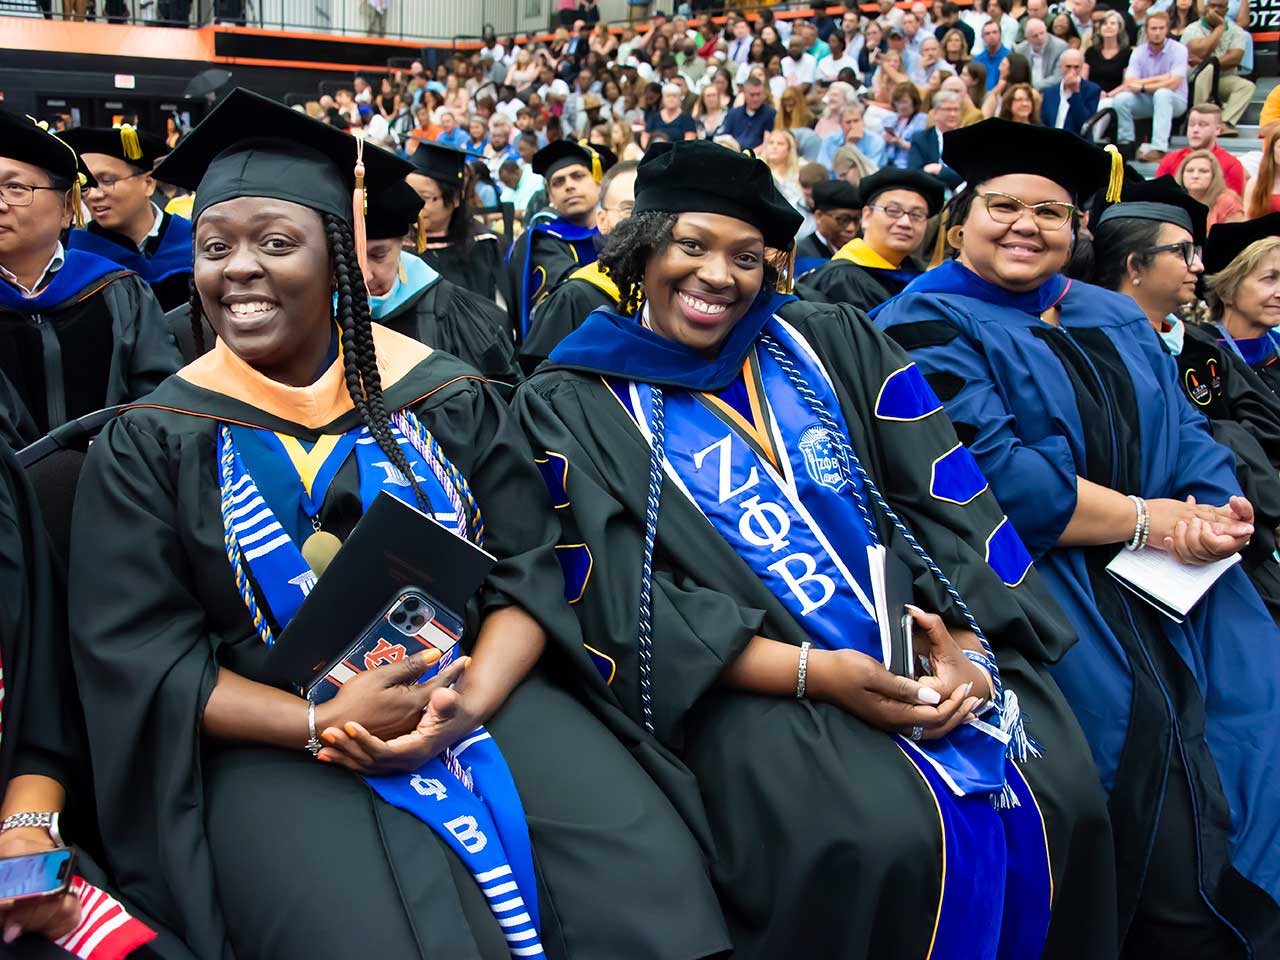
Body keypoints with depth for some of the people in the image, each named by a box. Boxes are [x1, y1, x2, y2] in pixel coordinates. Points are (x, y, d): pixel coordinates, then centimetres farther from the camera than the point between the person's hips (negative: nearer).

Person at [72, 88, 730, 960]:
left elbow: (529, 567, 3)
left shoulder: (446, 397, 5)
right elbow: (139, 658, -2)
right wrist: (320, 722, -16)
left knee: (652, 883, -19)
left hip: (481, 698, 2)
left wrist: (472, 698, -16)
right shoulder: (149, 447, 3)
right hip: (279, 747, -1)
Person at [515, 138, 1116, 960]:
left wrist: (969, 643, -12)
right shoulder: (575, 404, 2)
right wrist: (813, 672, -18)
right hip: (754, 682, -4)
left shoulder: (831, 343, 12)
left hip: (927, 649, 4)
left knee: (1060, 802, -16)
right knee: (883, 841, -27)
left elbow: (947, 499, 5)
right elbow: (624, 601, -8)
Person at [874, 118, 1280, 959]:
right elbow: (994, 475, -13)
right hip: (1045, 588, -6)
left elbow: (1191, 438, 13)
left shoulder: (1115, 319, 20)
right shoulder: (927, 326, -1)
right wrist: (1145, 519, -9)